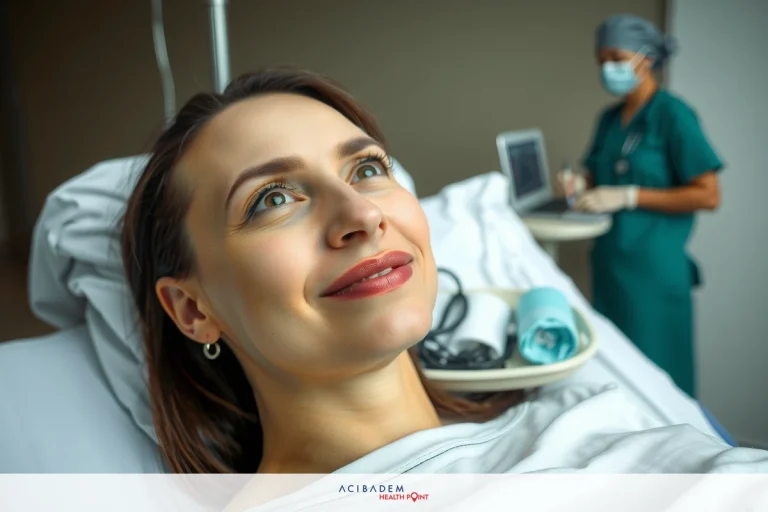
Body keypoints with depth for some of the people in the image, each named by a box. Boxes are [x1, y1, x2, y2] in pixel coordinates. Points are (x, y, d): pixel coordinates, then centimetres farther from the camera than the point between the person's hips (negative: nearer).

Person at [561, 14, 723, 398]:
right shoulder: (609, 118, 11)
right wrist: (582, 186, -2)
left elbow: (707, 195, -14)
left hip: (653, 265, -6)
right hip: (609, 261, 7)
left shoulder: (672, 114, -9)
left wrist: (629, 197, -18)